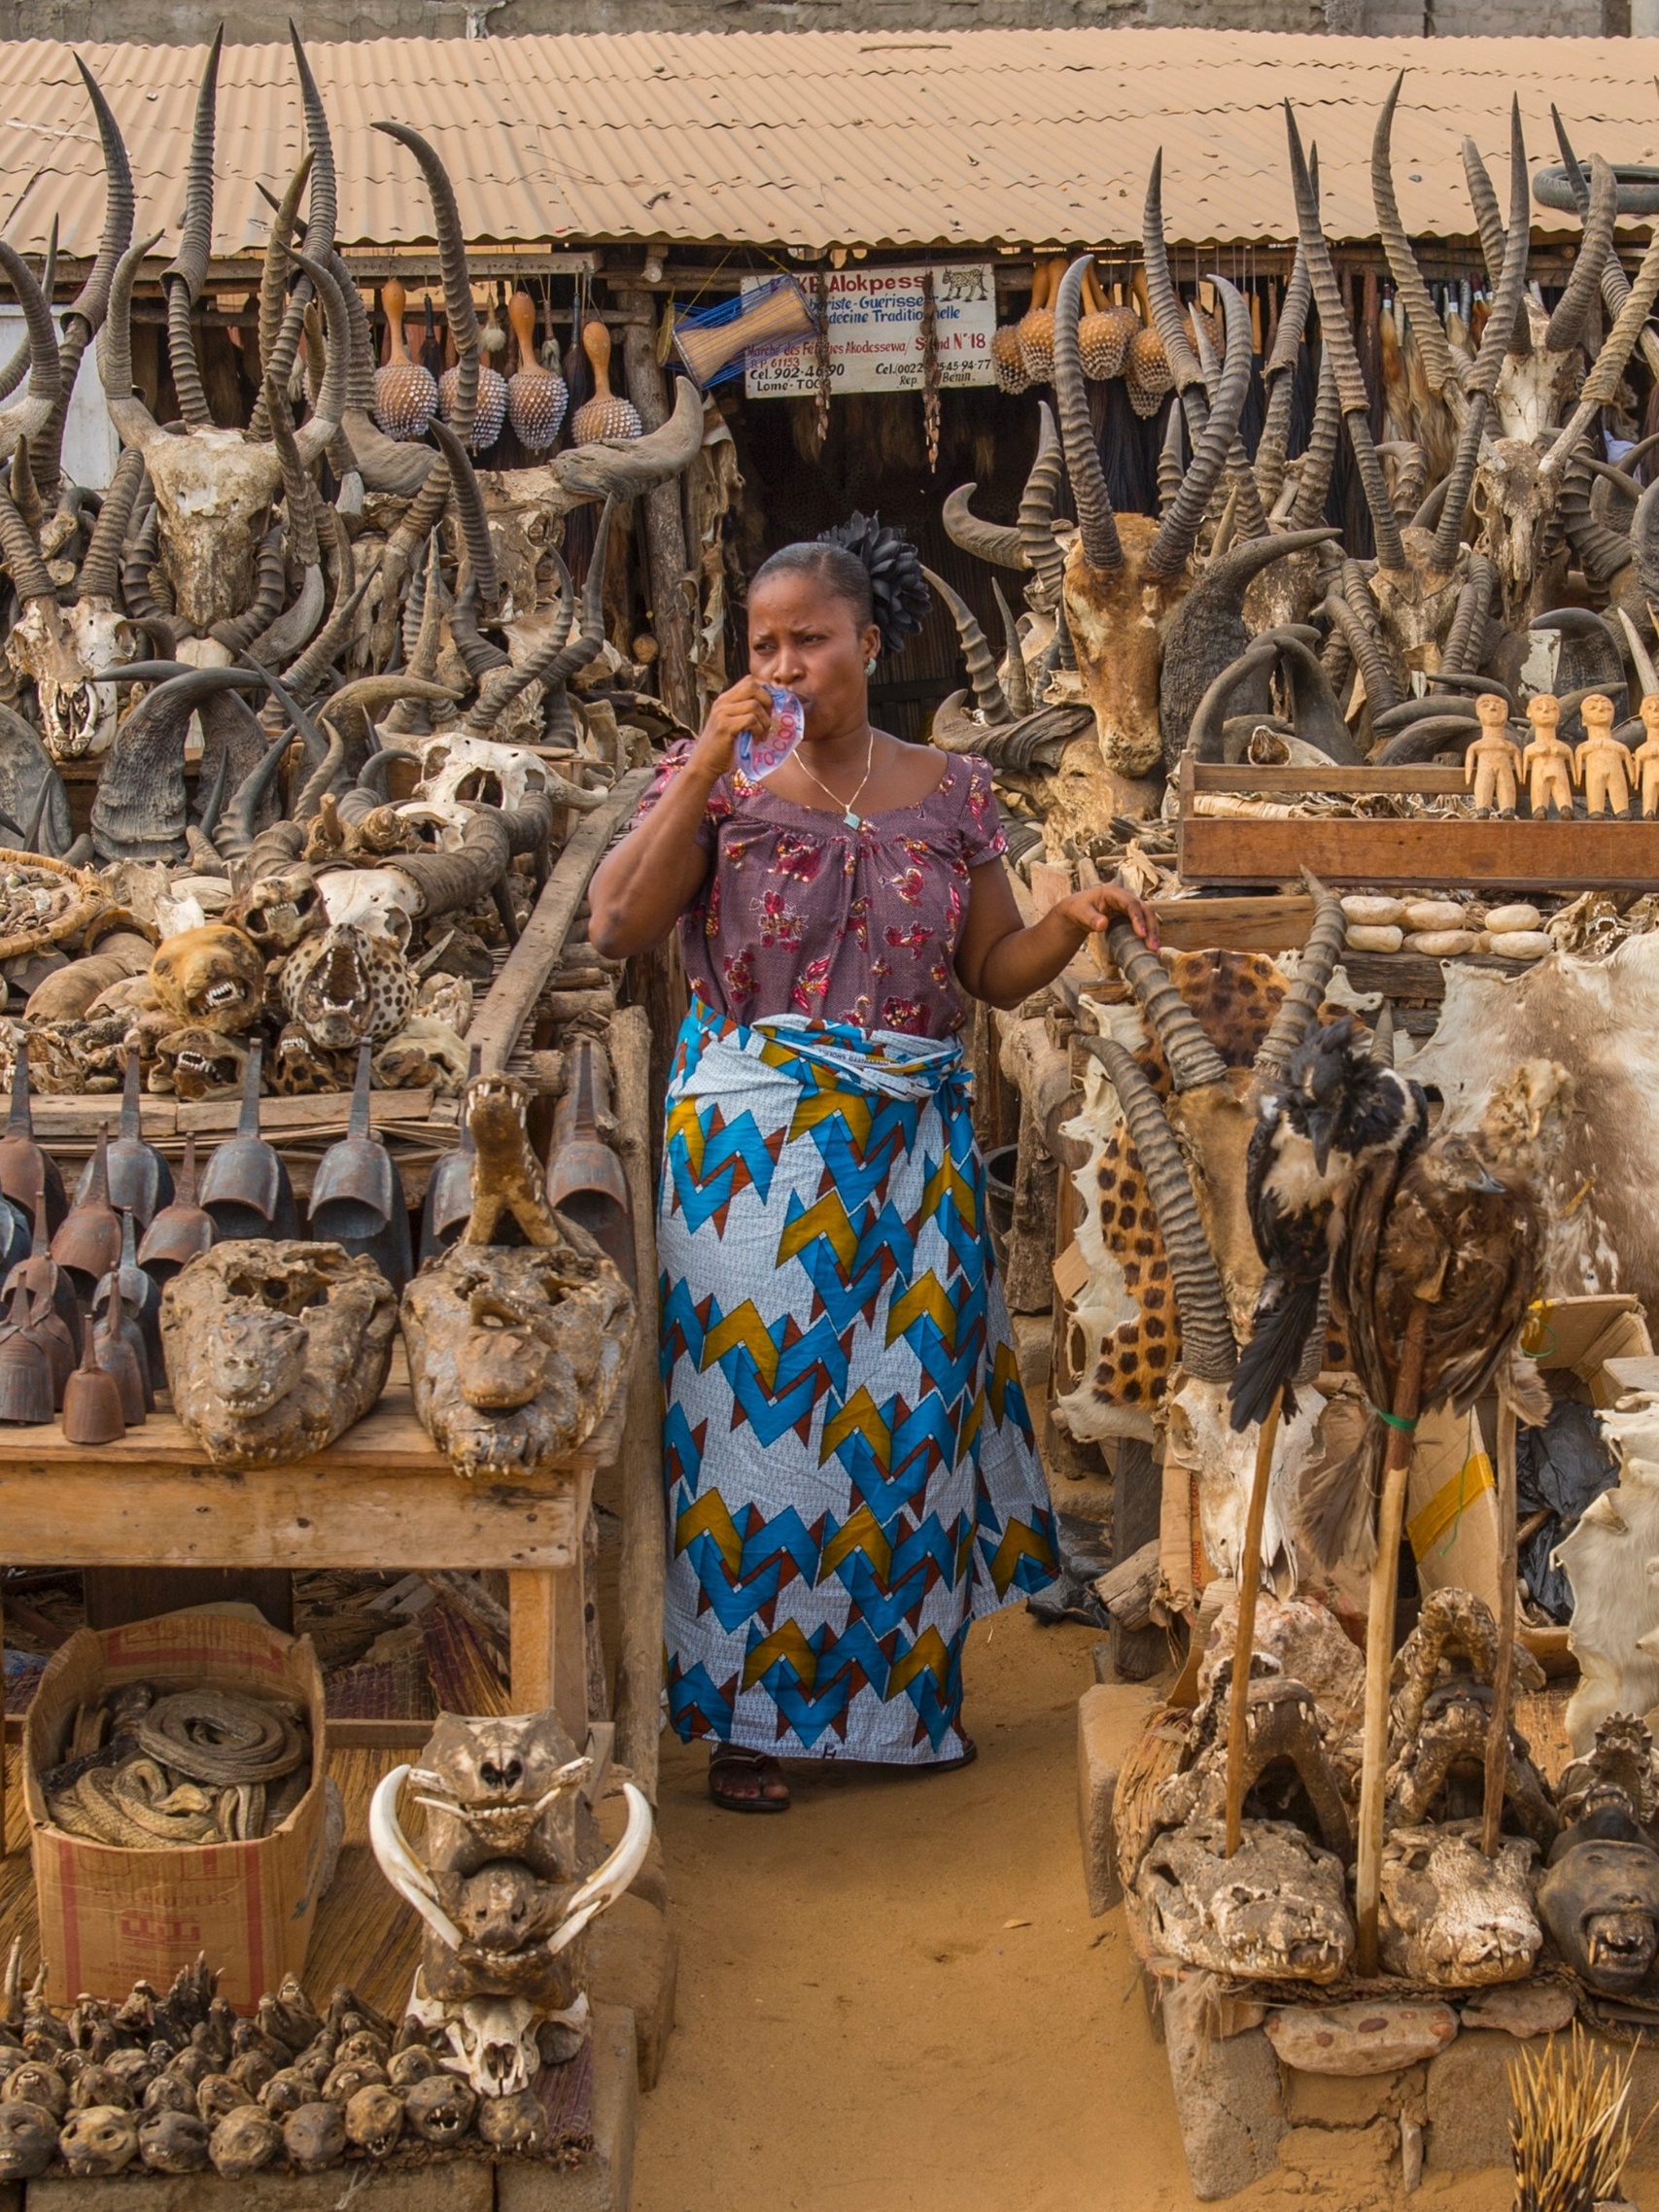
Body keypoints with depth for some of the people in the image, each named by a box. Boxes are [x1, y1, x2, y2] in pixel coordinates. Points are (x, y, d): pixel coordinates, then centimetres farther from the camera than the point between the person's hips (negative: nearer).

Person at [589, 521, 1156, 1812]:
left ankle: (902, 1687, 25)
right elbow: (619, 928, -13)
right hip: (753, 1146, -2)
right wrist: (708, 768, -16)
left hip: (911, 1150, 2)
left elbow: (997, 972, 9)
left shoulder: (951, 794, 7)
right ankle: (746, 1714, 10)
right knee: (759, 1399, -3)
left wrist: (1075, 922, -10)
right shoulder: (714, 780, 1)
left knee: (908, 1402, 8)